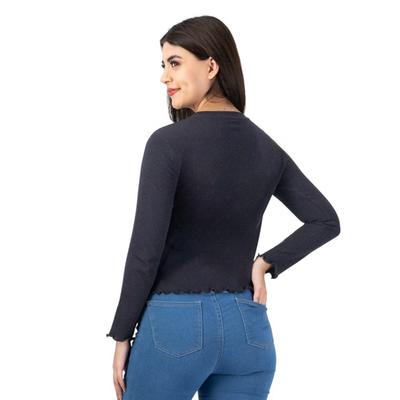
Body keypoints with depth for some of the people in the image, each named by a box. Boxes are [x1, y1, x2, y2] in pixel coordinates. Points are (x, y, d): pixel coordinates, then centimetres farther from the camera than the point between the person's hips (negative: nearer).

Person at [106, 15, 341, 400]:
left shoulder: (168, 142, -13)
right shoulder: (265, 147, 6)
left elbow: (146, 249, -14)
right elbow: (326, 221, 11)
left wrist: (122, 334, -6)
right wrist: (265, 264, 7)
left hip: (175, 323, -5)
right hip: (247, 326, 5)